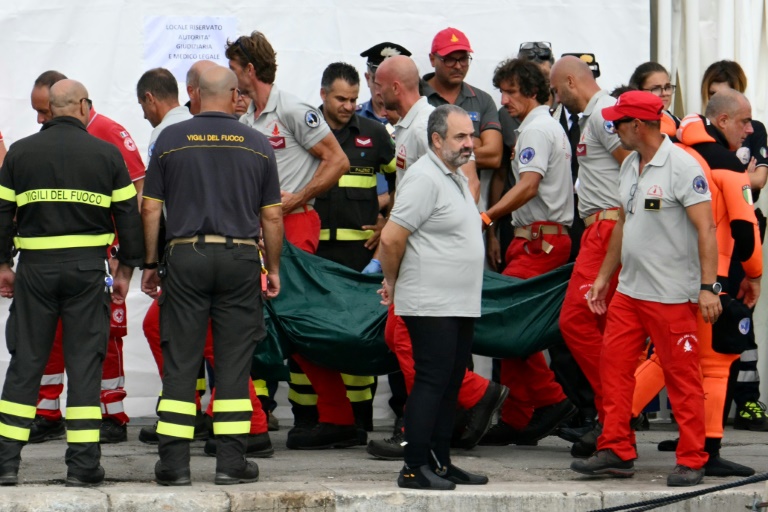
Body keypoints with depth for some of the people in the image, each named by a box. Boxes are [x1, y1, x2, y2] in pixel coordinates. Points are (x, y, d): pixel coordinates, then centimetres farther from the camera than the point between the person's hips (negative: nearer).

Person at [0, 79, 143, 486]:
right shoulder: (106, 154, 2)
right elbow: (128, 215, 4)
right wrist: (126, 268, 12)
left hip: (35, 267, 1)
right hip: (88, 267, -1)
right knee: (84, 361, 3)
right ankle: (82, 463, 1)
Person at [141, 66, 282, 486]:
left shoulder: (170, 140, 2)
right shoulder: (257, 144, 4)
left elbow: (150, 209, 2)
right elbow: (272, 216, 6)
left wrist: (150, 264, 11)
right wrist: (273, 269, 16)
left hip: (185, 256, 0)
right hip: (240, 258, 0)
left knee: (179, 362, 3)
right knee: (234, 362, 5)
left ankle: (174, 463, 2)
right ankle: (231, 461, 5)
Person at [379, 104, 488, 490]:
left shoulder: (457, 178, 17)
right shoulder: (425, 179, -15)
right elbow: (391, 238, -18)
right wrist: (392, 282, -5)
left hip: (460, 304, 9)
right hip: (431, 305, -9)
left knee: (450, 385, 12)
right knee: (431, 382, -9)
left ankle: (441, 463, 18)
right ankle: (415, 468, -6)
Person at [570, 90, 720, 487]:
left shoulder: (682, 167, -13)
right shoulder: (630, 165, 12)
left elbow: (705, 228, -16)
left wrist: (707, 287, -22)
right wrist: (603, 277, 22)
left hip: (671, 294, -8)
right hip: (629, 290, 8)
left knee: (682, 377, -1)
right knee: (614, 366, 7)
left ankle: (691, 460, 6)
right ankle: (616, 452, 14)